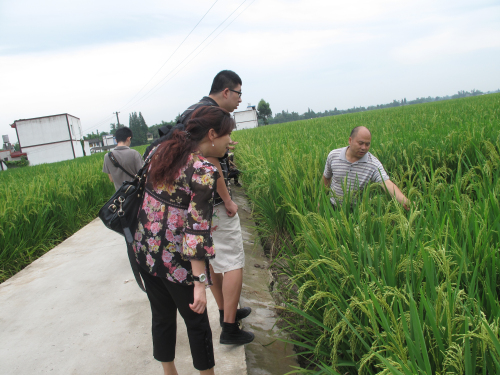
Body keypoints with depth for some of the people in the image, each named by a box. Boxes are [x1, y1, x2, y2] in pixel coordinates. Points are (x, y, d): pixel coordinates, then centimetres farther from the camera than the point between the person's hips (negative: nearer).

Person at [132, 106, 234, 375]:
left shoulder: (163, 152, 2)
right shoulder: (204, 171, -21)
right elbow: (197, 229, -25)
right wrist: (200, 283, -23)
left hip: (146, 253, 7)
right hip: (176, 262, -7)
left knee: (162, 317, 23)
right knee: (196, 321, 15)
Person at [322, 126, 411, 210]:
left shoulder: (374, 164, -18)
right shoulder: (333, 156, -10)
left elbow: (387, 184, -32)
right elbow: (326, 178, 7)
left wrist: (404, 201, -49)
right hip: (334, 208, 2)